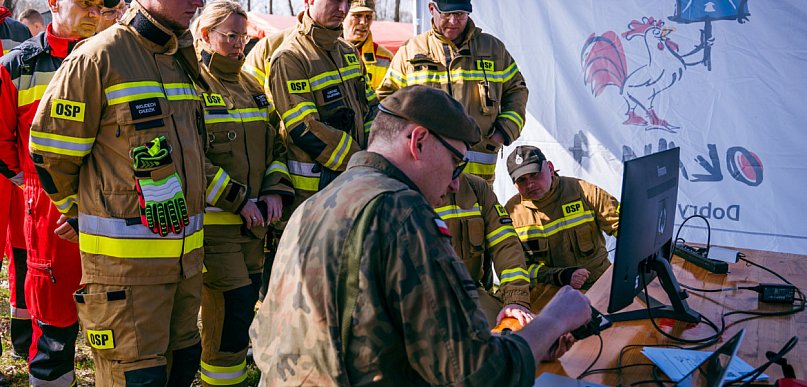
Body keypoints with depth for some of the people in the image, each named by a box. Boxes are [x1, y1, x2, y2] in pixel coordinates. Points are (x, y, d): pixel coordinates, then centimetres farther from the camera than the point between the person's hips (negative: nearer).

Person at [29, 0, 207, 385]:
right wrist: (78, 210, 7)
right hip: (126, 255, -7)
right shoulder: (98, 57, -12)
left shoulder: (182, 60, 13)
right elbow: (51, 152, -7)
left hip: (186, 250, 8)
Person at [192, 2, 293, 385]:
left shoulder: (251, 87, 15)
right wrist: (239, 200, -17)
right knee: (230, 306, -7)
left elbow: (274, 143, 17)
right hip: (213, 221, -7)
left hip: (253, 221, 7)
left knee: (247, 301, 13)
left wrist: (275, 190, -1)